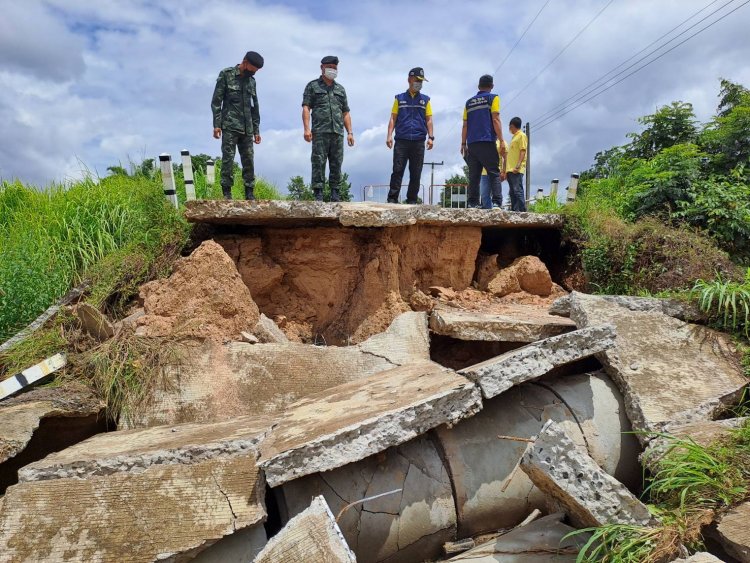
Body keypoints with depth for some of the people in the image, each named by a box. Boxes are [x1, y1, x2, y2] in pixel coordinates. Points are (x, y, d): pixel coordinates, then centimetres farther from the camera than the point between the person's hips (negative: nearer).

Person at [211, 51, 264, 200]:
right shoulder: (226, 74, 0)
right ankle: (226, 192, -4)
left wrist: (256, 130, 14)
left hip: (247, 128, 5)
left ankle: (250, 193, 7)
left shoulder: (251, 80, 15)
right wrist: (216, 125, -11)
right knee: (228, 159, -7)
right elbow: (216, 101, -3)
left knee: (248, 161, 3)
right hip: (230, 126, -5)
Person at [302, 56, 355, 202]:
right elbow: (306, 108, 1)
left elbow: (346, 112, 21)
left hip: (338, 132, 4)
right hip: (319, 132, -4)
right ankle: (318, 194, -8)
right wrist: (307, 128, -12)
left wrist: (350, 132, 11)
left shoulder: (340, 89, 23)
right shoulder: (313, 86, 11)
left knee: (336, 164, 2)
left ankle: (335, 193, 6)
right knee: (318, 163, -8)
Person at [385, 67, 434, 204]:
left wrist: (430, 137, -2)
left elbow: (429, 120, 12)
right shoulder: (399, 98, 14)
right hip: (401, 141, -1)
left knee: (416, 174, 1)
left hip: (418, 142, 1)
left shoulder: (425, 100, 17)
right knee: (397, 171, -7)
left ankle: (412, 201, 6)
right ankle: (392, 199, -7)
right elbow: (393, 118, 10)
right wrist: (389, 135, -3)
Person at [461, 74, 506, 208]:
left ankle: (472, 203, -1)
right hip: (487, 142, -5)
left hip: (472, 143, 5)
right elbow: (496, 120, -6)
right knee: (494, 173, -6)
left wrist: (463, 144, 16)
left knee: (474, 175, 4)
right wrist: (501, 141, -8)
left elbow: (465, 125, 14)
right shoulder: (493, 98, 4)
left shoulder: (469, 102, 18)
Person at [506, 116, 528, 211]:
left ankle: (522, 211, -20)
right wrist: (506, 169, 20)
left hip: (517, 170, -9)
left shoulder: (522, 135, 0)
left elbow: (523, 151, -11)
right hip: (510, 169, 9)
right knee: (512, 192, 5)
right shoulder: (514, 137, 26)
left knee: (518, 190, -16)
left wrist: (518, 165, -22)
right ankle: (514, 210, 5)